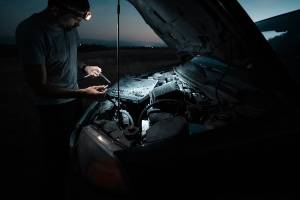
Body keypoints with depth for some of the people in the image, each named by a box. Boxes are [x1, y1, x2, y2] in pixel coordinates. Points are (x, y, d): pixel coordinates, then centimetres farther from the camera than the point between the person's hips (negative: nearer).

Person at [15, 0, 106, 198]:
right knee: (57, 154, 9)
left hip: (74, 99, 7)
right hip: (53, 106, -7)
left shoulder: (69, 24, -6)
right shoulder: (30, 32, -27)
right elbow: (40, 87, -24)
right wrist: (82, 93, -28)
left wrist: (84, 67, -4)